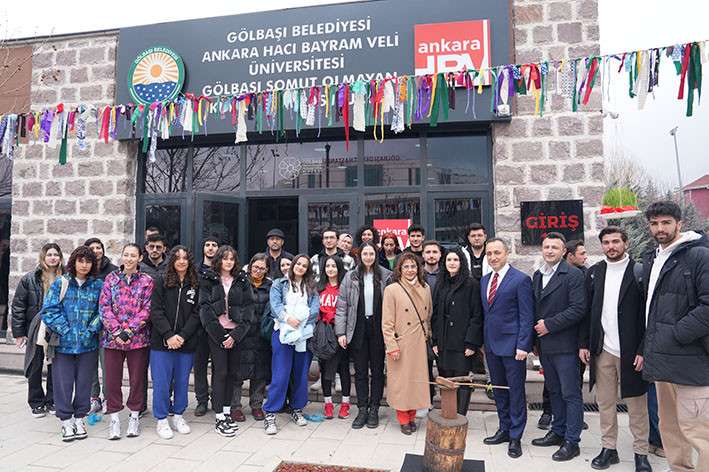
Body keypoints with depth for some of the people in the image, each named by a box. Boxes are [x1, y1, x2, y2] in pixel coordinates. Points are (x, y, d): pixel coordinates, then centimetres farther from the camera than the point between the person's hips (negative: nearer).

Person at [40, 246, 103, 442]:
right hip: (63, 343, -1)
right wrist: (66, 331, -11)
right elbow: (49, 310, -4)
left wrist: (91, 331, -10)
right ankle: (66, 421, 19)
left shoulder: (98, 285, 3)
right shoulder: (60, 283, 0)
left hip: (89, 344, 1)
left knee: (84, 382, 9)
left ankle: (79, 418, 25)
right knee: (63, 382, 4)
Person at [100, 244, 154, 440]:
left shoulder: (146, 281, 2)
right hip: (112, 337, 1)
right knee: (112, 379, 6)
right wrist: (117, 331, -12)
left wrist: (129, 331, -14)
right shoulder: (111, 279, 5)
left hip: (138, 338, -1)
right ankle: (114, 419, 20)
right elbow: (105, 307, -1)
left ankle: (134, 417, 23)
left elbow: (146, 309, -5)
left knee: (137, 378, 7)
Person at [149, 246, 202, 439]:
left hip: (186, 342, 2)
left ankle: (178, 415, 27)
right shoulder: (161, 281, 0)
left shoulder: (196, 285, 4)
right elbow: (156, 311, -6)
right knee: (161, 382, 3)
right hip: (162, 342, -2)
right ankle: (161, 419, 18)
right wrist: (168, 335, -14)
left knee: (182, 381, 11)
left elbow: (196, 313, 0)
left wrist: (182, 336, -11)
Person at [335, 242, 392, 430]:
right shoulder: (350, 277, 1)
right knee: (360, 371, 9)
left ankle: (374, 409, 22)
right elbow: (342, 306, 0)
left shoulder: (386, 276, -1)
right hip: (358, 331, 1)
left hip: (378, 330, 0)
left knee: (377, 370, 9)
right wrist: (340, 332, -5)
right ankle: (362, 410, 20)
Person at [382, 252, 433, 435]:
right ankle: (403, 419, 19)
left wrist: (429, 337, 10)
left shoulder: (425, 288, 6)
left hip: (420, 344, 4)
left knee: (417, 379, 10)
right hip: (401, 344, -4)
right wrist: (392, 347, -13)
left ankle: (412, 416, 26)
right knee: (401, 380, 4)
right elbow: (387, 323, -9)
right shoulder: (391, 289, -8)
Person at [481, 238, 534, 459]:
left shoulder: (521, 279, -10)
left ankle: (515, 437, 17)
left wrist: (522, 346, -16)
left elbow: (526, 316, -12)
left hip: (512, 345, -6)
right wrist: (482, 342, 11)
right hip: (491, 345, 7)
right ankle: (504, 429, 30)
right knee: (498, 389, 16)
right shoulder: (484, 280, 10)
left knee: (516, 391, 5)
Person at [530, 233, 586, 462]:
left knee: (571, 395, 3)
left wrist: (549, 325, -15)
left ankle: (571, 441, 12)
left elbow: (578, 309, -17)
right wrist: (535, 338, 11)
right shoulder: (538, 275, 12)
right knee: (554, 391, 17)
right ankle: (557, 432, 29)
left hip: (565, 345, -7)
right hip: (544, 345, 7)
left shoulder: (573, 275, -9)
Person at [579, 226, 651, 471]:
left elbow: (647, 314, -7)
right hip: (602, 350, 4)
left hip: (631, 351, -3)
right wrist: (584, 344, 5)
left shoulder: (639, 271, -5)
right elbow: (587, 311, 9)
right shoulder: (594, 272, 8)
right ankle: (609, 448, 24)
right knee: (605, 403, 12)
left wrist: (643, 350, -12)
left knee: (637, 404, 8)